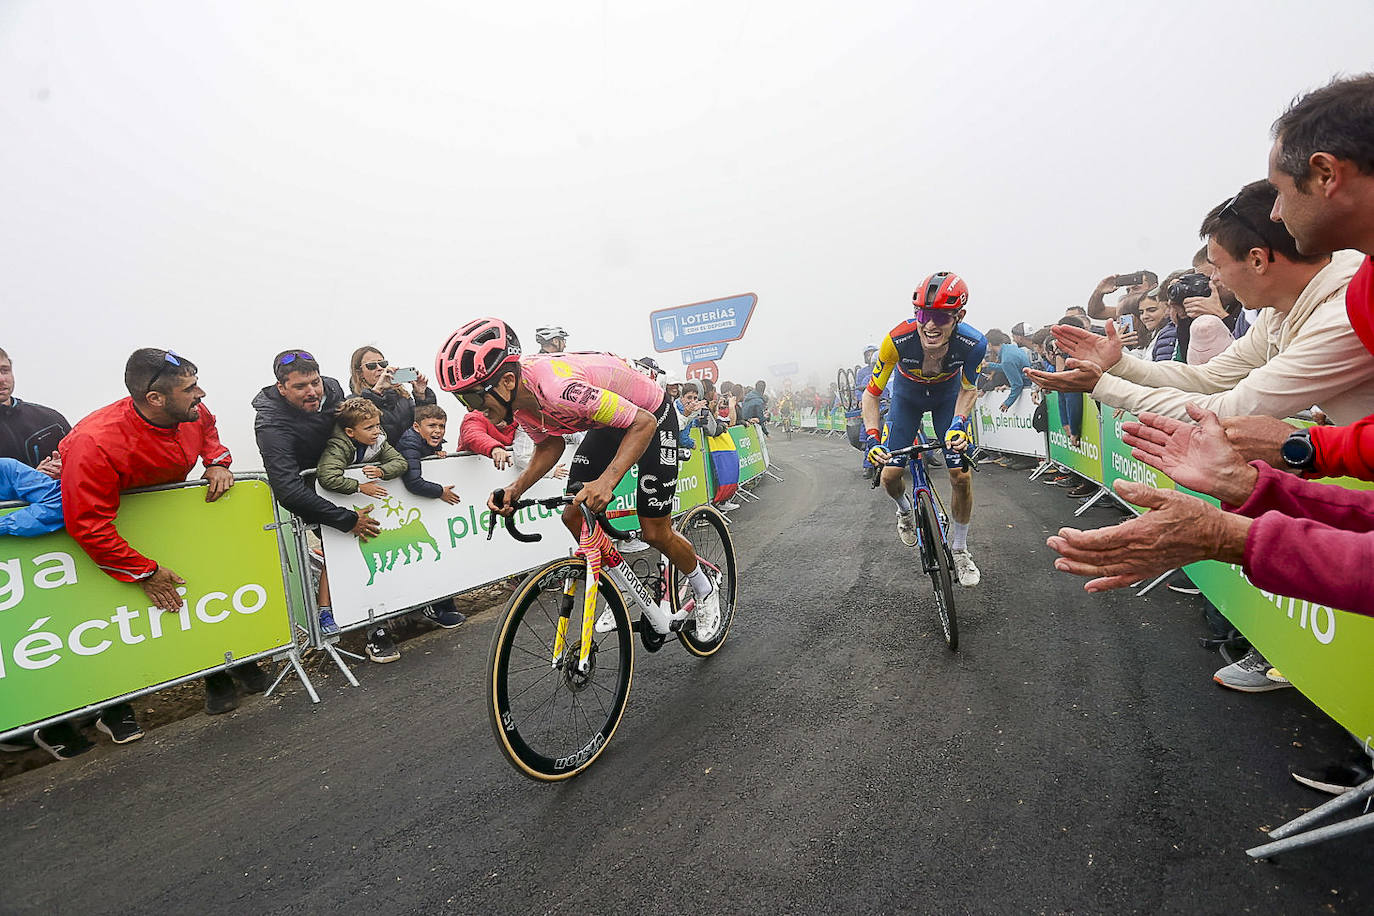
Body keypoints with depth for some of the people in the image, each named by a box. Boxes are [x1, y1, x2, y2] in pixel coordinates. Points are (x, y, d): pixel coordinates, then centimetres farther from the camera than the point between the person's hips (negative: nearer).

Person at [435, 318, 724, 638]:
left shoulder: (558, 388, -40)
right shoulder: (517, 398, -14)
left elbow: (643, 423, -37)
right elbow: (550, 445, 2)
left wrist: (607, 481, -49)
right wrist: (515, 488, -13)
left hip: (649, 417, -7)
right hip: (609, 423, 8)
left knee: (655, 533, -3)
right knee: (574, 516, 0)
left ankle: (705, 591, 25)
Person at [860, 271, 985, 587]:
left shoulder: (973, 344, -33)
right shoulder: (898, 340, -37)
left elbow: (968, 389, -13)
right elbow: (871, 393, -24)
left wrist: (958, 424, -30)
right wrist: (871, 437, -37)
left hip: (948, 396, 0)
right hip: (907, 397, 0)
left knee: (961, 476, -8)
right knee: (890, 476, -8)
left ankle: (959, 550, 15)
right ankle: (905, 509, 31)